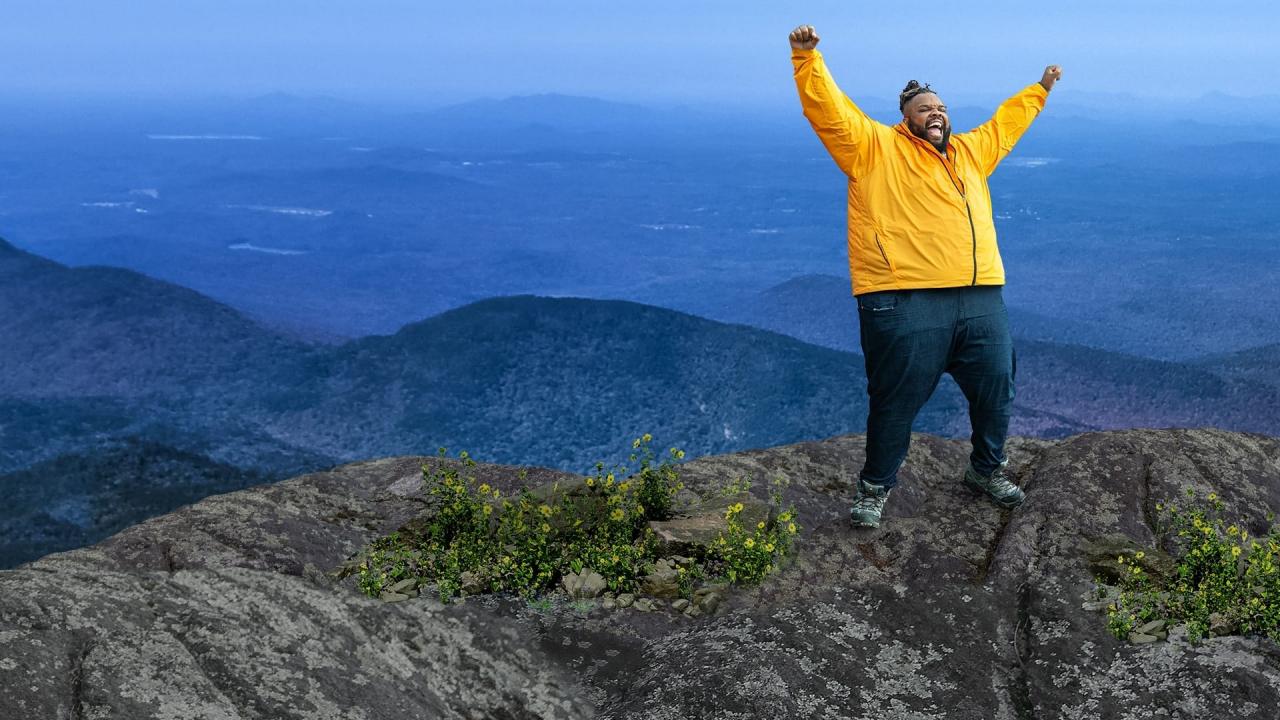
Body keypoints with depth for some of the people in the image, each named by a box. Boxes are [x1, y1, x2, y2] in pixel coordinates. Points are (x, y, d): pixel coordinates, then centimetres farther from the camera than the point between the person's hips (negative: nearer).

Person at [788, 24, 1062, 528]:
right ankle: (875, 487, 19)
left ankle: (987, 470, 37)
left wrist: (1039, 89, 52)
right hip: (905, 302, -6)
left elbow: (1005, 123, 41)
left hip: (981, 299, 6)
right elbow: (829, 112, -5)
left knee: (996, 389, 13)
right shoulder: (875, 147, 6)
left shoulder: (970, 151, 24)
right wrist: (808, 59, -17)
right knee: (897, 401, 0)